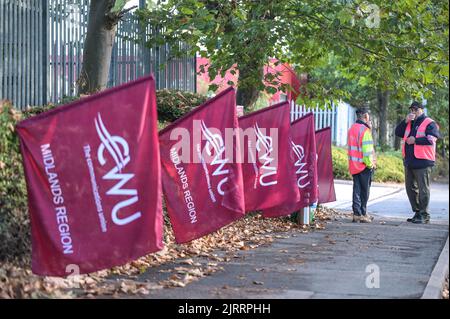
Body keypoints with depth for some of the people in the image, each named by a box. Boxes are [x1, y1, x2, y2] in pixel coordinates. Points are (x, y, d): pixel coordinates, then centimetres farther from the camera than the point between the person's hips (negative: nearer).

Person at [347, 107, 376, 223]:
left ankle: (357, 213, 10)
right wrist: (371, 164, -10)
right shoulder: (365, 130, -15)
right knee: (364, 191, 2)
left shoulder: (352, 128, 11)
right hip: (364, 166, -7)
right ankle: (362, 214, 6)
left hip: (354, 165, 7)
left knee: (357, 189, 11)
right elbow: (367, 149, -18)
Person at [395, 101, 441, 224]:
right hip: (409, 162, 8)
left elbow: (431, 139, -18)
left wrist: (415, 140, -16)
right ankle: (417, 213, 22)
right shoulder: (409, 124, 19)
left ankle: (424, 215, 1)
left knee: (423, 189, -5)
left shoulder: (429, 123, -4)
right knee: (410, 188, 12)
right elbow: (398, 132, 8)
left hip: (422, 162, -8)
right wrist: (405, 121, -5)